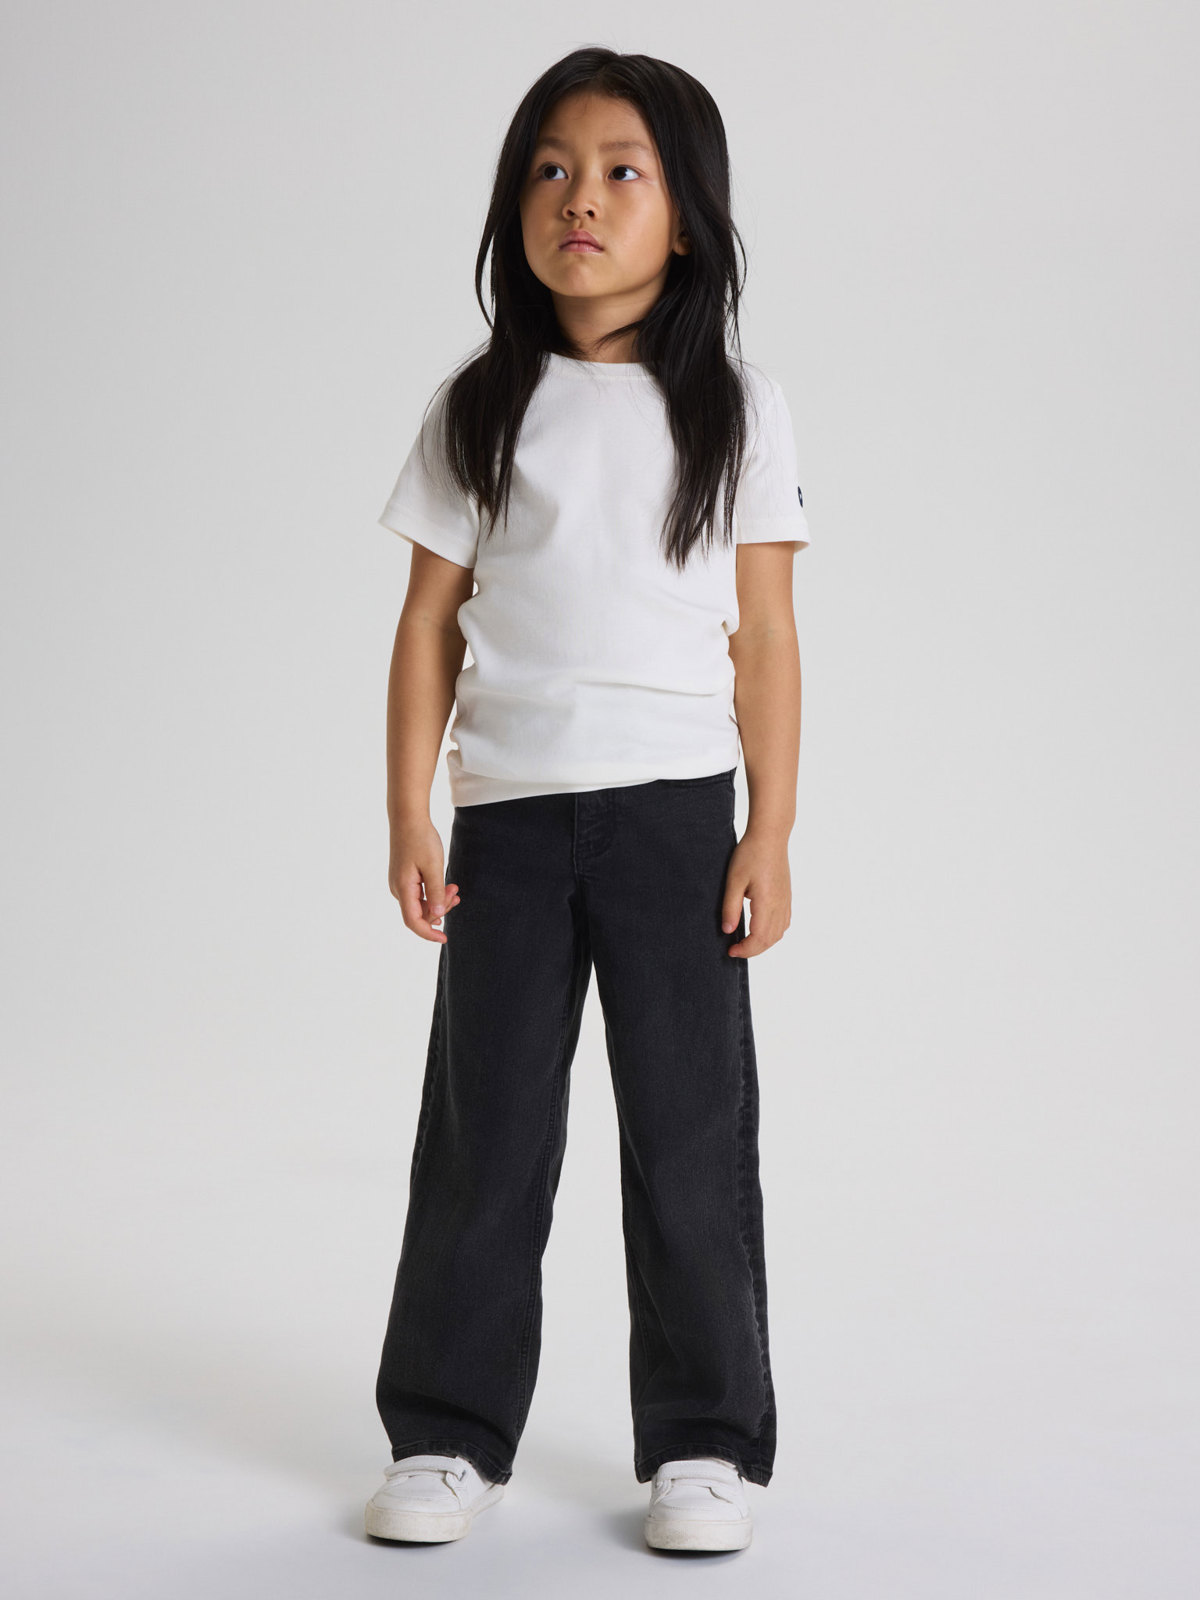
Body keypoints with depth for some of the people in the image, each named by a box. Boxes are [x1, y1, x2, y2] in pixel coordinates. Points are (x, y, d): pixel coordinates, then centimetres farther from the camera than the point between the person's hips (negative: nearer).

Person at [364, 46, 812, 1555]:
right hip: (508, 811, 1)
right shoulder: (479, 410, 6)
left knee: (689, 1133, 2)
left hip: (674, 808, -1)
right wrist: (409, 821, 0)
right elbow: (430, 623, 6)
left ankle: (704, 1442, 16)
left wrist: (770, 835, -3)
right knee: (484, 1132, 6)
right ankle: (449, 1434, 19)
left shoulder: (736, 407, 3)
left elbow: (764, 636, 2)